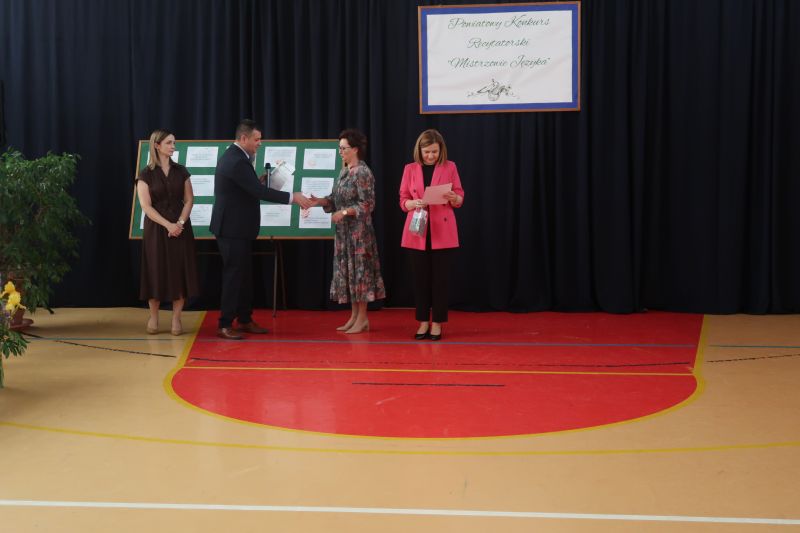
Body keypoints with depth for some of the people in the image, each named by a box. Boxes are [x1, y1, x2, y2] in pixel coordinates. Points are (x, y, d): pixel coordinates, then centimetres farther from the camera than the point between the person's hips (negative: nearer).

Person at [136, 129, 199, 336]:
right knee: (157, 272, 0)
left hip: (180, 227, 3)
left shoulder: (181, 171, 6)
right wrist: (168, 225, -18)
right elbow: (146, 206, -9)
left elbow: (189, 200, 4)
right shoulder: (146, 174, -3)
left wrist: (180, 222, -12)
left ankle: (176, 319, 4)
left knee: (180, 272, -1)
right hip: (156, 228, -2)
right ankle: (153, 317, 12)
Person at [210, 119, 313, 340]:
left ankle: (245, 319, 23)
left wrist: (258, 180, 0)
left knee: (244, 274, 15)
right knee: (234, 275, -4)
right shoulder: (237, 161, -22)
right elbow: (260, 192, -27)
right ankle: (225, 325, 2)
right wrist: (292, 197, -25)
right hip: (233, 229, -10)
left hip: (237, 227, 10)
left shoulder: (235, 156, 11)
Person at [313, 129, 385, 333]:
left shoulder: (363, 172, -13)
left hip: (358, 230, -9)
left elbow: (367, 204, -17)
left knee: (359, 270, -4)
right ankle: (354, 316, 16)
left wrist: (344, 212, -22)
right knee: (347, 270, 10)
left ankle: (363, 319, 2)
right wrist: (319, 201, -2)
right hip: (344, 230, 9)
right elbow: (336, 199, 13)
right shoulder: (345, 171, 12)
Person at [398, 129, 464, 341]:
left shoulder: (449, 167, 2)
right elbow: (403, 201, 5)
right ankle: (423, 322, 12)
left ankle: (437, 323, 6)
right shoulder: (410, 169, 5)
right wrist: (414, 203, -17)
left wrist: (453, 198, -19)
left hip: (442, 231, -1)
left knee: (440, 277, -1)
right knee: (420, 277, 3)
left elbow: (460, 199, 4)